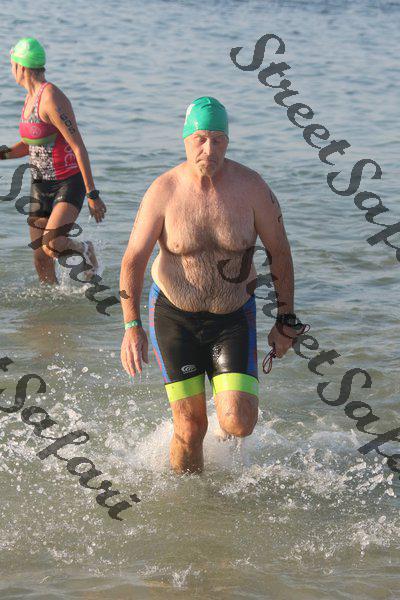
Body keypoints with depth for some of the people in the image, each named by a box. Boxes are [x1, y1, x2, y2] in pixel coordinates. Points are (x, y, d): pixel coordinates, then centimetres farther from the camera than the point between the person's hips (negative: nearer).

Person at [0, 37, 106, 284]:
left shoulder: (52, 99, -19)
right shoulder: (31, 97, 9)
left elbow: (79, 147, -20)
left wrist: (92, 194, -21)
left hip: (69, 183, -8)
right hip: (40, 186, 8)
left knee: (51, 246, -25)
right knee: (40, 258, 6)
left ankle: (85, 250, 6)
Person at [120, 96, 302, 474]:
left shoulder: (251, 187, -12)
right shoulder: (163, 191, -13)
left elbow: (279, 251, -1)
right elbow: (134, 259, -9)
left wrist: (286, 322, 2)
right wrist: (132, 326, -21)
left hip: (233, 317, 1)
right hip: (174, 315, 0)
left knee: (238, 425, -14)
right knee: (190, 428, -2)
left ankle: (232, 398, 24)